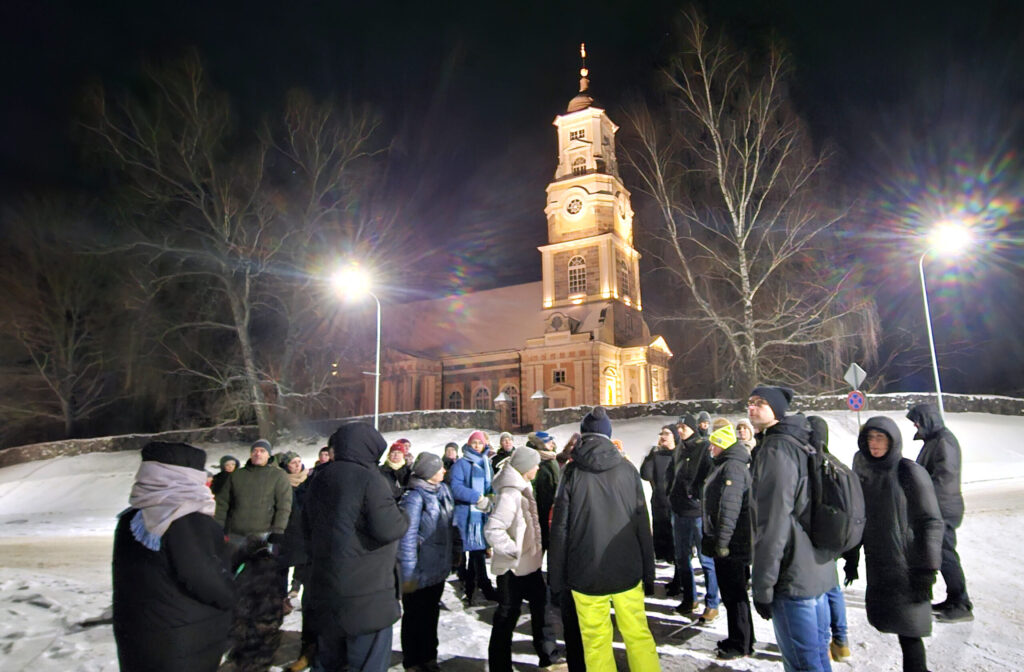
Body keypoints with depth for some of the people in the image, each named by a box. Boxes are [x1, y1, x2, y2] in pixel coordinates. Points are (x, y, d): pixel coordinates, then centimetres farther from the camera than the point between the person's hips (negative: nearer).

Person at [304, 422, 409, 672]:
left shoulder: (320, 479, 9)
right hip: (366, 591, -8)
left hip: (325, 586, 8)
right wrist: (404, 517, -4)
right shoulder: (370, 479, -17)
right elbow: (388, 529, -23)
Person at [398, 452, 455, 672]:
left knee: (431, 613, 22)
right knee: (415, 617, 12)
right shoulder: (414, 497, -22)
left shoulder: (443, 490, 2)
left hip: (439, 568, 7)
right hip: (419, 572, -7)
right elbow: (407, 538, -22)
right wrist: (407, 574, -21)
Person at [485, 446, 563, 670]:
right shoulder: (510, 493, -25)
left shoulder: (523, 488, 8)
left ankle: (547, 654, 36)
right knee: (507, 615, 4)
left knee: (541, 603, 20)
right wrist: (514, 551, -24)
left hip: (529, 562, 10)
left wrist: (537, 547, 13)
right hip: (514, 567, -10)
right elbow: (492, 529, -32)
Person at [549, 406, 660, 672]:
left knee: (596, 641, 10)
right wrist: (648, 573, 10)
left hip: (586, 574, -2)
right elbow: (643, 525, 1)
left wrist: (556, 579, 3)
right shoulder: (627, 470, -1)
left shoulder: (572, 472, -6)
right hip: (627, 571, 2)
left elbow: (560, 528, -5)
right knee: (638, 635, 16)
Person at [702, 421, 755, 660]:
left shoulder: (733, 467, -19)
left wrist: (722, 541, -27)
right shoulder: (724, 465, 14)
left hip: (731, 544, -10)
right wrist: (714, 538, 25)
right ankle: (737, 638, 30)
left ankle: (741, 644, 13)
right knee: (731, 592, 18)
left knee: (734, 594, 1)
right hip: (724, 542, 10)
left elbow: (730, 507, -27)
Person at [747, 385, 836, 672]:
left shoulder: (776, 450, -17)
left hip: (792, 577, -10)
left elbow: (773, 523, -21)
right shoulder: (802, 446, 12)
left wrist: (762, 585, -16)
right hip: (818, 570, 10)